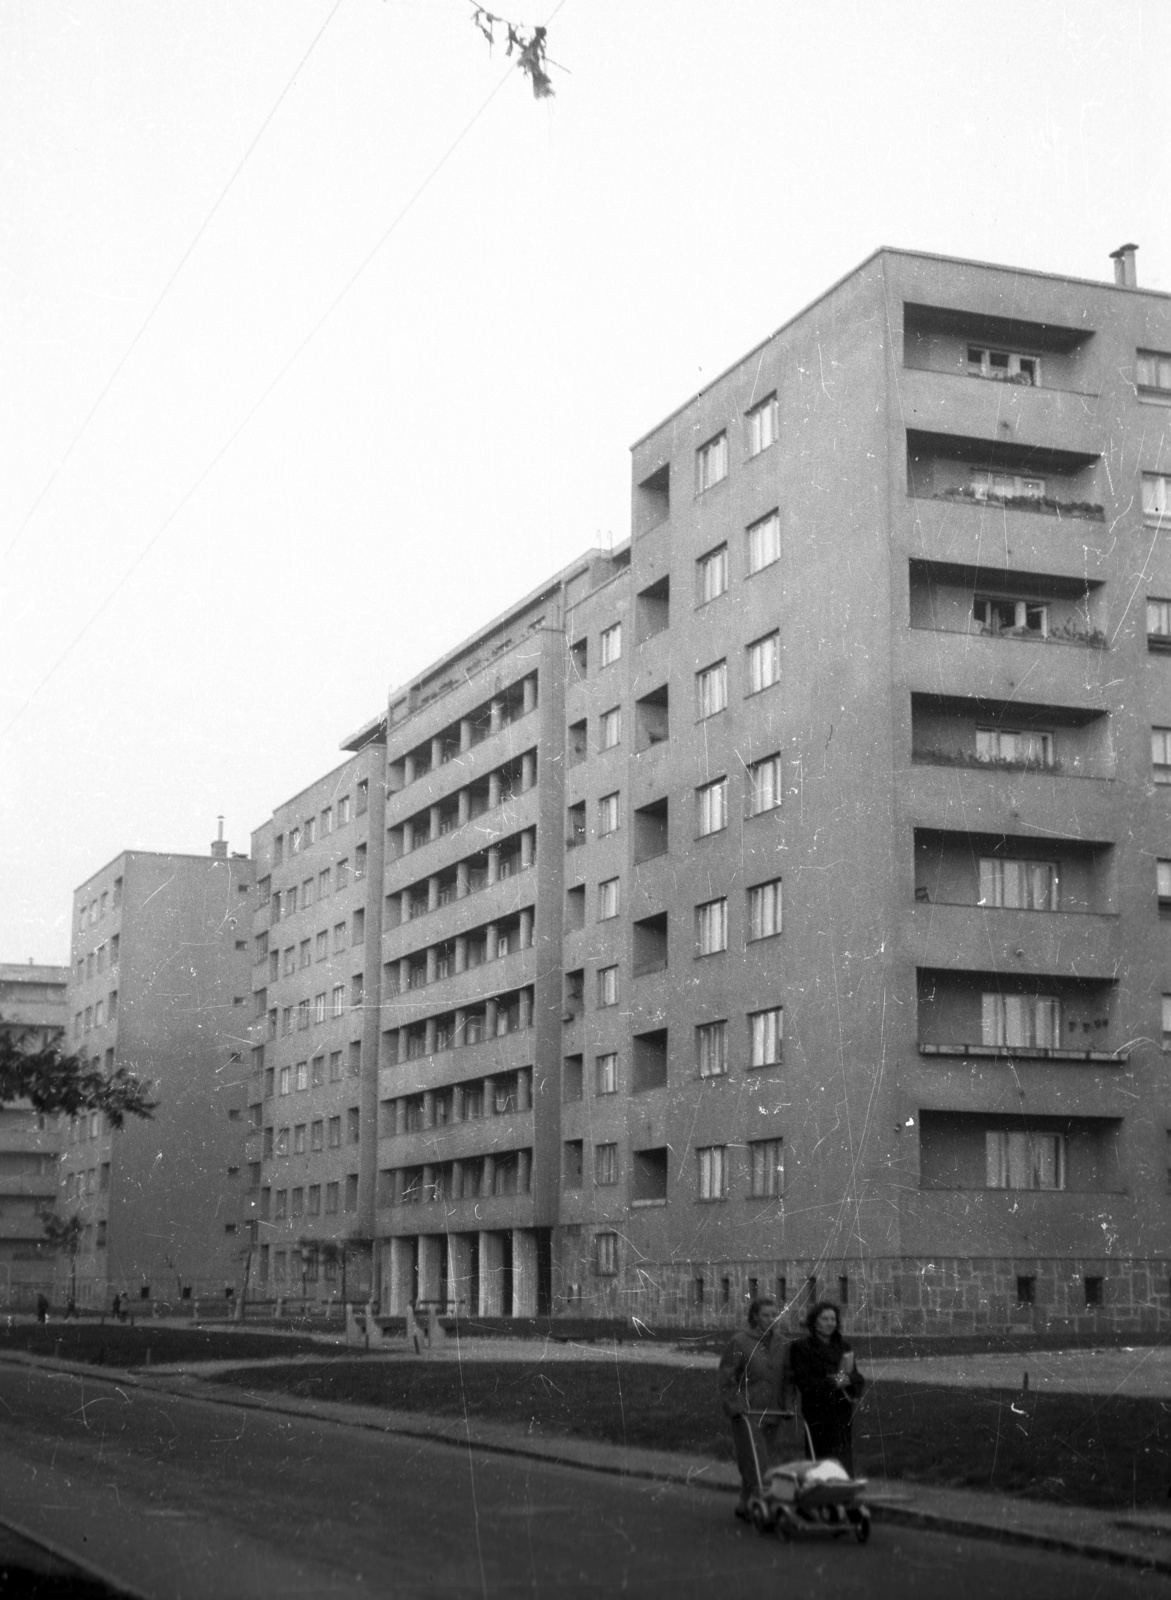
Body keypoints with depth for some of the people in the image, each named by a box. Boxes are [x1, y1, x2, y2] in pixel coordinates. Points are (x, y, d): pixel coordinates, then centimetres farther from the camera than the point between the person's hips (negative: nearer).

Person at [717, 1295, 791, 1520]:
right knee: (756, 1463, -14)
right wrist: (735, 1405, -13)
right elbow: (725, 1377, -5)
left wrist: (785, 1405, 7)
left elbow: (783, 1377, 19)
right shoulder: (739, 1342, -5)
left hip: (771, 1413, 6)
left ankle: (746, 1506, 20)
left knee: (766, 1459, 8)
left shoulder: (779, 1343, 11)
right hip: (746, 1412, -6)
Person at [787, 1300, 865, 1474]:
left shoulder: (843, 1347, 16)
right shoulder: (801, 1348, -1)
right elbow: (802, 1382, -9)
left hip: (843, 1415, 5)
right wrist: (832, 1383, -16)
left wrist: (848, 1379, -10)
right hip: (817, 1416, -5)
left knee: (845, 1465, 2)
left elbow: (859, 1380, 13)